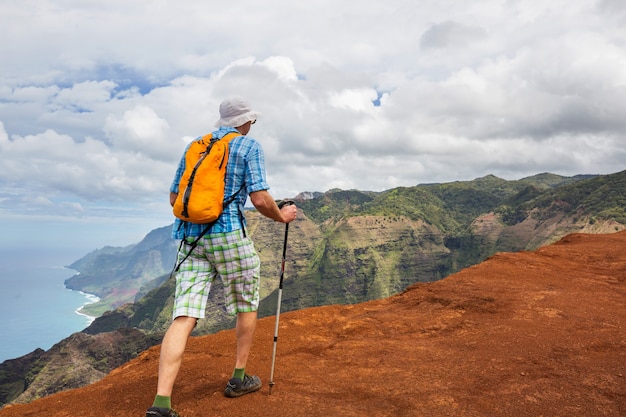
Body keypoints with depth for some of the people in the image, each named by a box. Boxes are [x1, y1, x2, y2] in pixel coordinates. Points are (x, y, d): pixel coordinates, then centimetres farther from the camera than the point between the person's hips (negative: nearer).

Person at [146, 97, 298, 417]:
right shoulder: (250, 146, 1)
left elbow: (174, 199, 20)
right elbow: (260, 199, -8)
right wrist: (282, 216, 11)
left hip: (190, 238, 5)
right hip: (229, 235, -4)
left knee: (183, 317, -1)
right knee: (247, 306, 18)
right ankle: (239, 378, 27)